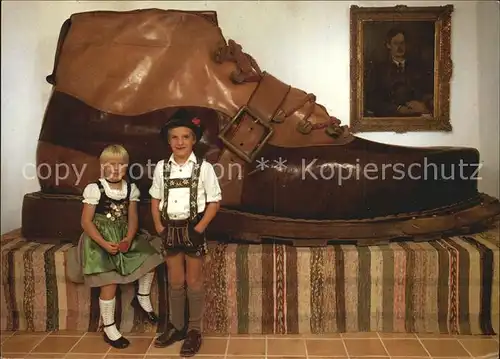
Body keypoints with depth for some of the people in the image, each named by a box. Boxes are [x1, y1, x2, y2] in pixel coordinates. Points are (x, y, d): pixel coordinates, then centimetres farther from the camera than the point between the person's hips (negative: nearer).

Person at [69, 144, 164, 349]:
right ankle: (109, 329, 8)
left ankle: (142, 298, 16)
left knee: (150, 254, -6)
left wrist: (128, 239, -17)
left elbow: (132, 218, 2)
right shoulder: (94, 189, -11)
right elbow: (86, 221, -13)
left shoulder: (131, 189, 3)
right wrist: (104, 243, -24)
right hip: (101, 240, -5)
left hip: (123, 237, 5)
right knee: (110, 283, -10)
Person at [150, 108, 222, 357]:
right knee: (175, 282, 14)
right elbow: (155, 200, 8)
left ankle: (194, 330, 21)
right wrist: (159, 227, -1)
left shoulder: (203, 168, -8)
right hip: (170, 229, 3)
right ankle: (176, 326, 31)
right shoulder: (161, 168, 2)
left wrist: (199, 228, -12)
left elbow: (214, 201, -7)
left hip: (192, 229, -3)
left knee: (194, 282, 7)